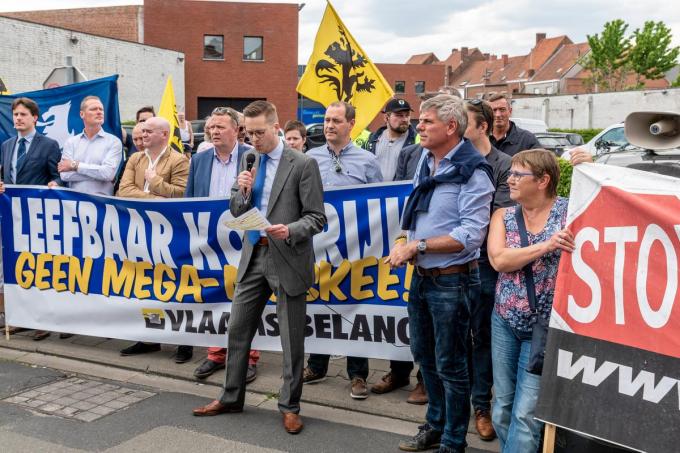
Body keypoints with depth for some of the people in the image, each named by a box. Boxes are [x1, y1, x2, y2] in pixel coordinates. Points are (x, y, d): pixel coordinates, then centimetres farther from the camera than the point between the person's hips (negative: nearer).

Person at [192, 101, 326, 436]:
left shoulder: (303, 164, -9)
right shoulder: (247, 161, 8)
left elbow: (316, 218, -10)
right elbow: (236, 213, 10)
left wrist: (290, 230, -27)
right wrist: (242, 191, -9)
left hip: (287, 259, -5)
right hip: (253, 256, 6)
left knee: (291, 338, 6)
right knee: (238, 329, 13)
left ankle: (290, 406, 22)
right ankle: (231, 397, 30)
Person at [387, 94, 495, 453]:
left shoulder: (472, 171, -15)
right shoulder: (425, 161, 7)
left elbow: (471, 235, -22)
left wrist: (417, 245, -21)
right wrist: (402, 242, -3)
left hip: (452, 280, -7)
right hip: (421, 276, 8)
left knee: (450, 365, 5)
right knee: (425, 356, 20)